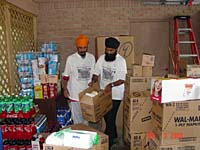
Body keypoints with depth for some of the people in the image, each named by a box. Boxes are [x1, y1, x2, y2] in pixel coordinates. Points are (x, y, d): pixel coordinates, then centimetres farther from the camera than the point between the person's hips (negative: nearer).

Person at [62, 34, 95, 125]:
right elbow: (66, 76, -2)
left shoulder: (91, 58, 1)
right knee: (77, 120, 7)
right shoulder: (71, 58, -9)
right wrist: (65, 89, -5)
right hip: (74, 94, -3)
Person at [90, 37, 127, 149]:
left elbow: (122, 80, -17)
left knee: (110, 118, -2)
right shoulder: (101, 58, 0)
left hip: (115, 95, -5)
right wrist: (93, 81, -16)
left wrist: (111, 85, -33)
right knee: (106, 116, 19)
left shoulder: (121, 60, -14)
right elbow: (96, 73, 5)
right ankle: (113, 134, 43)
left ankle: (108, 143, 14)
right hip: (103, 93, 5)